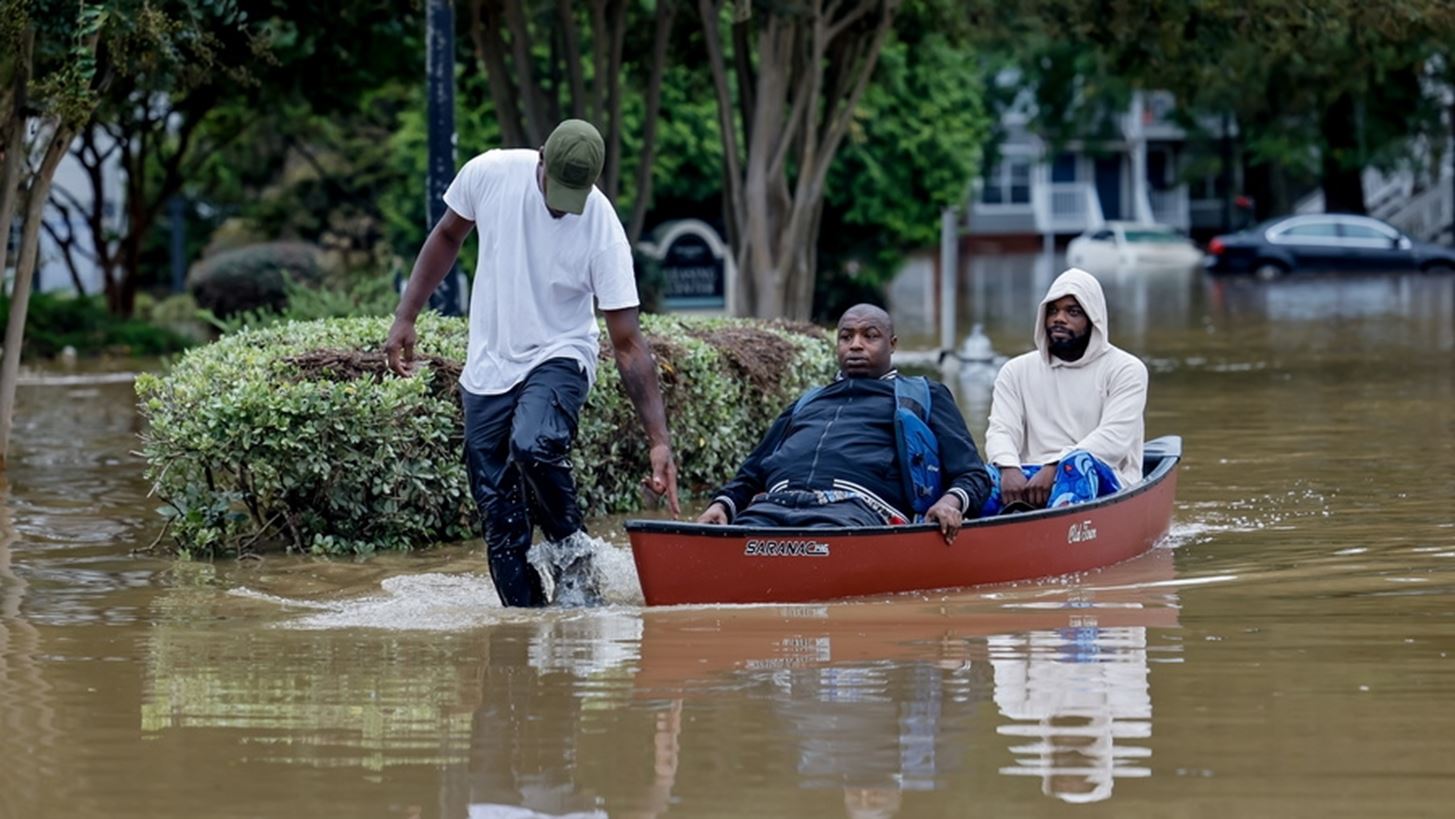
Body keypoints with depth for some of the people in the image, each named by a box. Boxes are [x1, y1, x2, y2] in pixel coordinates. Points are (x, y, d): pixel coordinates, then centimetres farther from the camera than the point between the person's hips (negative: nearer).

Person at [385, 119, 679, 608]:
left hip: (558, 359, -3)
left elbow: (627, 343, -18)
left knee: (534, 447, -33)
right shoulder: (490, 174, -13)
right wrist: (406, 317, 5)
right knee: (500, 520, 1)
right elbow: (447, 237, 8)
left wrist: (659, 440, -22)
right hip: (487, 368, 3)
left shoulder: (603, 231, -20)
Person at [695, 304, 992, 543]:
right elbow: (750, 476, 40)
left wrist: (951, 502, -7)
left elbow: (972, 474, 19)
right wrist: (723, 504, 15)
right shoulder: (806, 404, 41)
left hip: (854, 505, -3)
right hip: (774, 503, 4)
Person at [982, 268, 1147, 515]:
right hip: (1029, 482, 3)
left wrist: (1055, 468, -21)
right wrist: (1009, 469, -20)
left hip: (1099, 481, -3)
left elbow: (1113, 438, -7)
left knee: (1079, 462, -37)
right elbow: (1001, 430, 5)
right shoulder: (1017, 371, 20)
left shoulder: (1125, 369, 9)